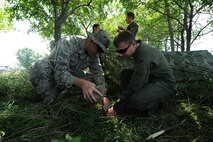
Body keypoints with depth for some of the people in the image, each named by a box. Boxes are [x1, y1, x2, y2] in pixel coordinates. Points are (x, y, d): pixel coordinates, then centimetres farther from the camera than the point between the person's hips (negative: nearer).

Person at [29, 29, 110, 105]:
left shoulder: (93, 55, -8)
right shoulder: (67, 44, -28)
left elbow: (98, 74, -12)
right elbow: (60, 73, -39)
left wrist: (103, 96, -30)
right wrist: (82, 83, -57)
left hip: (70, 79, 6)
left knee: (92, 79, -14)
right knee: (40, 67, -35)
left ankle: (57, 99, -9)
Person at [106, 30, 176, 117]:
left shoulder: (144, 56, -29)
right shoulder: (139, 49, -1)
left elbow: (135, 85, -27)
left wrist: (116, 108, -20)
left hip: (165, 83, -9)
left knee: (135, 100, -31)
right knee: (125, 74, 0)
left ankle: (161, 100, -3)